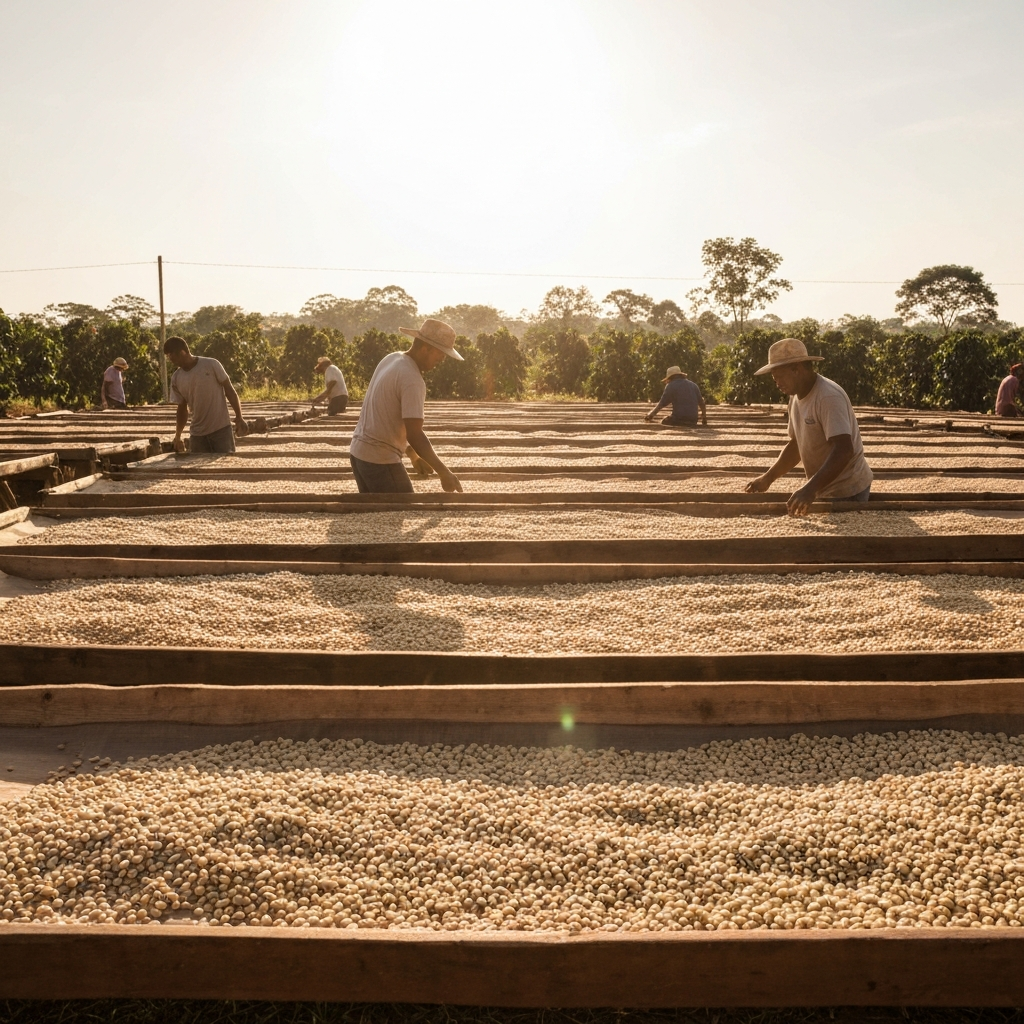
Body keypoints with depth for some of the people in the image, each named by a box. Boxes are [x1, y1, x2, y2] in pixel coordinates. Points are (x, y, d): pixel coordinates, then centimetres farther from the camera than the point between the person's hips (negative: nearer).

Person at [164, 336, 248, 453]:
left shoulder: (211, 365, -10)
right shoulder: (176, 379, 2)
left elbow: (229, 390, -4)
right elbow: (182, 408, 13)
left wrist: (239, 418, -9)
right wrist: (177, 437, 15)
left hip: (221, 429, -4)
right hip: (197, 434, 4)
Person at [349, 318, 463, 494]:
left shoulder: (391, 359, 8)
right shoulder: (413, 380, -20)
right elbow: (414, 435, -25)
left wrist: (411, 453, 18)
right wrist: (443, 472, -21)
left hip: (359, 452, 10)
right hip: (381, 460, -9)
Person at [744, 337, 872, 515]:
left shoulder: (829, 397, -24)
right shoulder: (796, 397, 5)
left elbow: (843, 451, -34)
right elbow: (796, 445, 15)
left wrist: (809, 489, -44)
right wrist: (768, 478, 4)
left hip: (846, 492, -8)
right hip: (824, 489, 8)